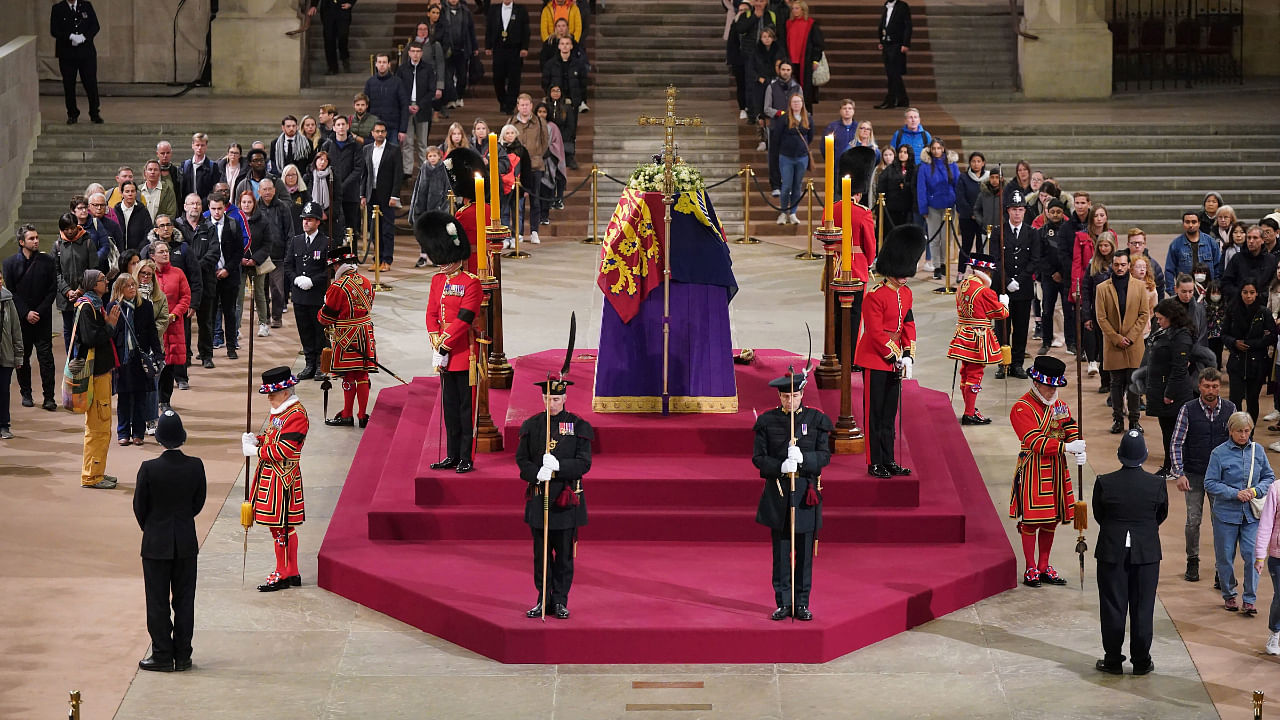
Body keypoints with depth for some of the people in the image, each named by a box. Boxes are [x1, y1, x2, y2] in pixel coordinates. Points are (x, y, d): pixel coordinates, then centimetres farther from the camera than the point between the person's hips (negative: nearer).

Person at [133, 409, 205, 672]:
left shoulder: (149, 469, -17)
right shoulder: (195, 466, -9)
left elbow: (139, 507, -6)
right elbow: (199, 502, 2)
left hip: (156, 544, -3)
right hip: (186, 542, 3)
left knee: (158, 602, 7)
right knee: (184, 600, 11)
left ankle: (162, 655, 10)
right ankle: (183, 656, 15)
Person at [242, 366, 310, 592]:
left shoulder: (296, 414, -17)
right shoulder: (280, 411, 14)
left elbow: (284, 450, -22)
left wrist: (256, 451, -16)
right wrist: (256, 440, 4)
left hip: (282, 479, -10)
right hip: (270, 475, 10)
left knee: (280, 527, -4)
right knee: (284, 527, 14)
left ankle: (282, 575, 3)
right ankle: (292, 573, 21)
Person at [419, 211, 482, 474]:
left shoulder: (471, 283, -10)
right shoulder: (438, 280, 11)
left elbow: (464, 318, -16)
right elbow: (431, 314, 10)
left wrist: (444, 344, -16)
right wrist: (436, 340, -6)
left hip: (464, 353, -7)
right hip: (445, 355, 7)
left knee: (466, 406, -2)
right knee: (450, 405, 12)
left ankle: (466, 458, 2)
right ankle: (452, 455, 18)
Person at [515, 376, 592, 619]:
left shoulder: (578, 426, -1)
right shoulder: (531, 426, 4)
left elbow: (584, 463, -5)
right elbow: (521, 459, 4)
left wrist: (558, 466, -21)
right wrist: (537, 473, -16)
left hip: (567, 498, -2)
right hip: (539, 497, 2)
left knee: (564, 554, 3)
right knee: (541, 553, 6)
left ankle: (560, 601, 12)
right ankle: (543, 601, 13)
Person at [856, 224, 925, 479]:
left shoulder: (906, 294, 8)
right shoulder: (875, 296, -17)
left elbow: (908, 326, 11)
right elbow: (876, 333, -18)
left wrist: (908, 356, -1)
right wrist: (896, 358, -17)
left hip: (894, 361, 7)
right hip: (875, 360, -7)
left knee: (889, 412, 13)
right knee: (874, 412, 0)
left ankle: (889, 460, 19)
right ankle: (875, 463, 5)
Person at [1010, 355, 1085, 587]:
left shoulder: (1059, 405, 10)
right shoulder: (1022, 408, -14)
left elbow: (1071, 431, 7)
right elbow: (1036, 442, -22)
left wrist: (1079, 451, -14)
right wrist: (1066, 447, -30)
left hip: (1056, 469, 7)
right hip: (1033, 470, -7)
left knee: (1051, 520, 12)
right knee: (1031, 520, -1)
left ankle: (1044, 568, 21)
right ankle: (1031, 569, 9)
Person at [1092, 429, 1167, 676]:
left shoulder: (1104, 483, -12)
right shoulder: (1157, 484, -9)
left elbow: (1098, 515, 0)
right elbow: (1162, 515, 5)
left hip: (1112, 553, -1)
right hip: (1147, 552, 1)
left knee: (1113, 608, 9)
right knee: (1142, 608, 9)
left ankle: (1113, 660, 15)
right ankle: (1141, 662, 15)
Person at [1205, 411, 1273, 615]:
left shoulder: (1258, 450, 4)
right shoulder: (1219, 453, -7)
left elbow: (1269, 477, 11)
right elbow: (1210, 484, -7)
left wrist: (1255, 491, -9)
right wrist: (1235, 493, -17)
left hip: (1252, 514, 2)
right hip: (1226, 512, -2)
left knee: (1252, 554, -7)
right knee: (1225, 556, 8)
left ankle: (1250, 600, 2)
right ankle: (1229, 596, 27)